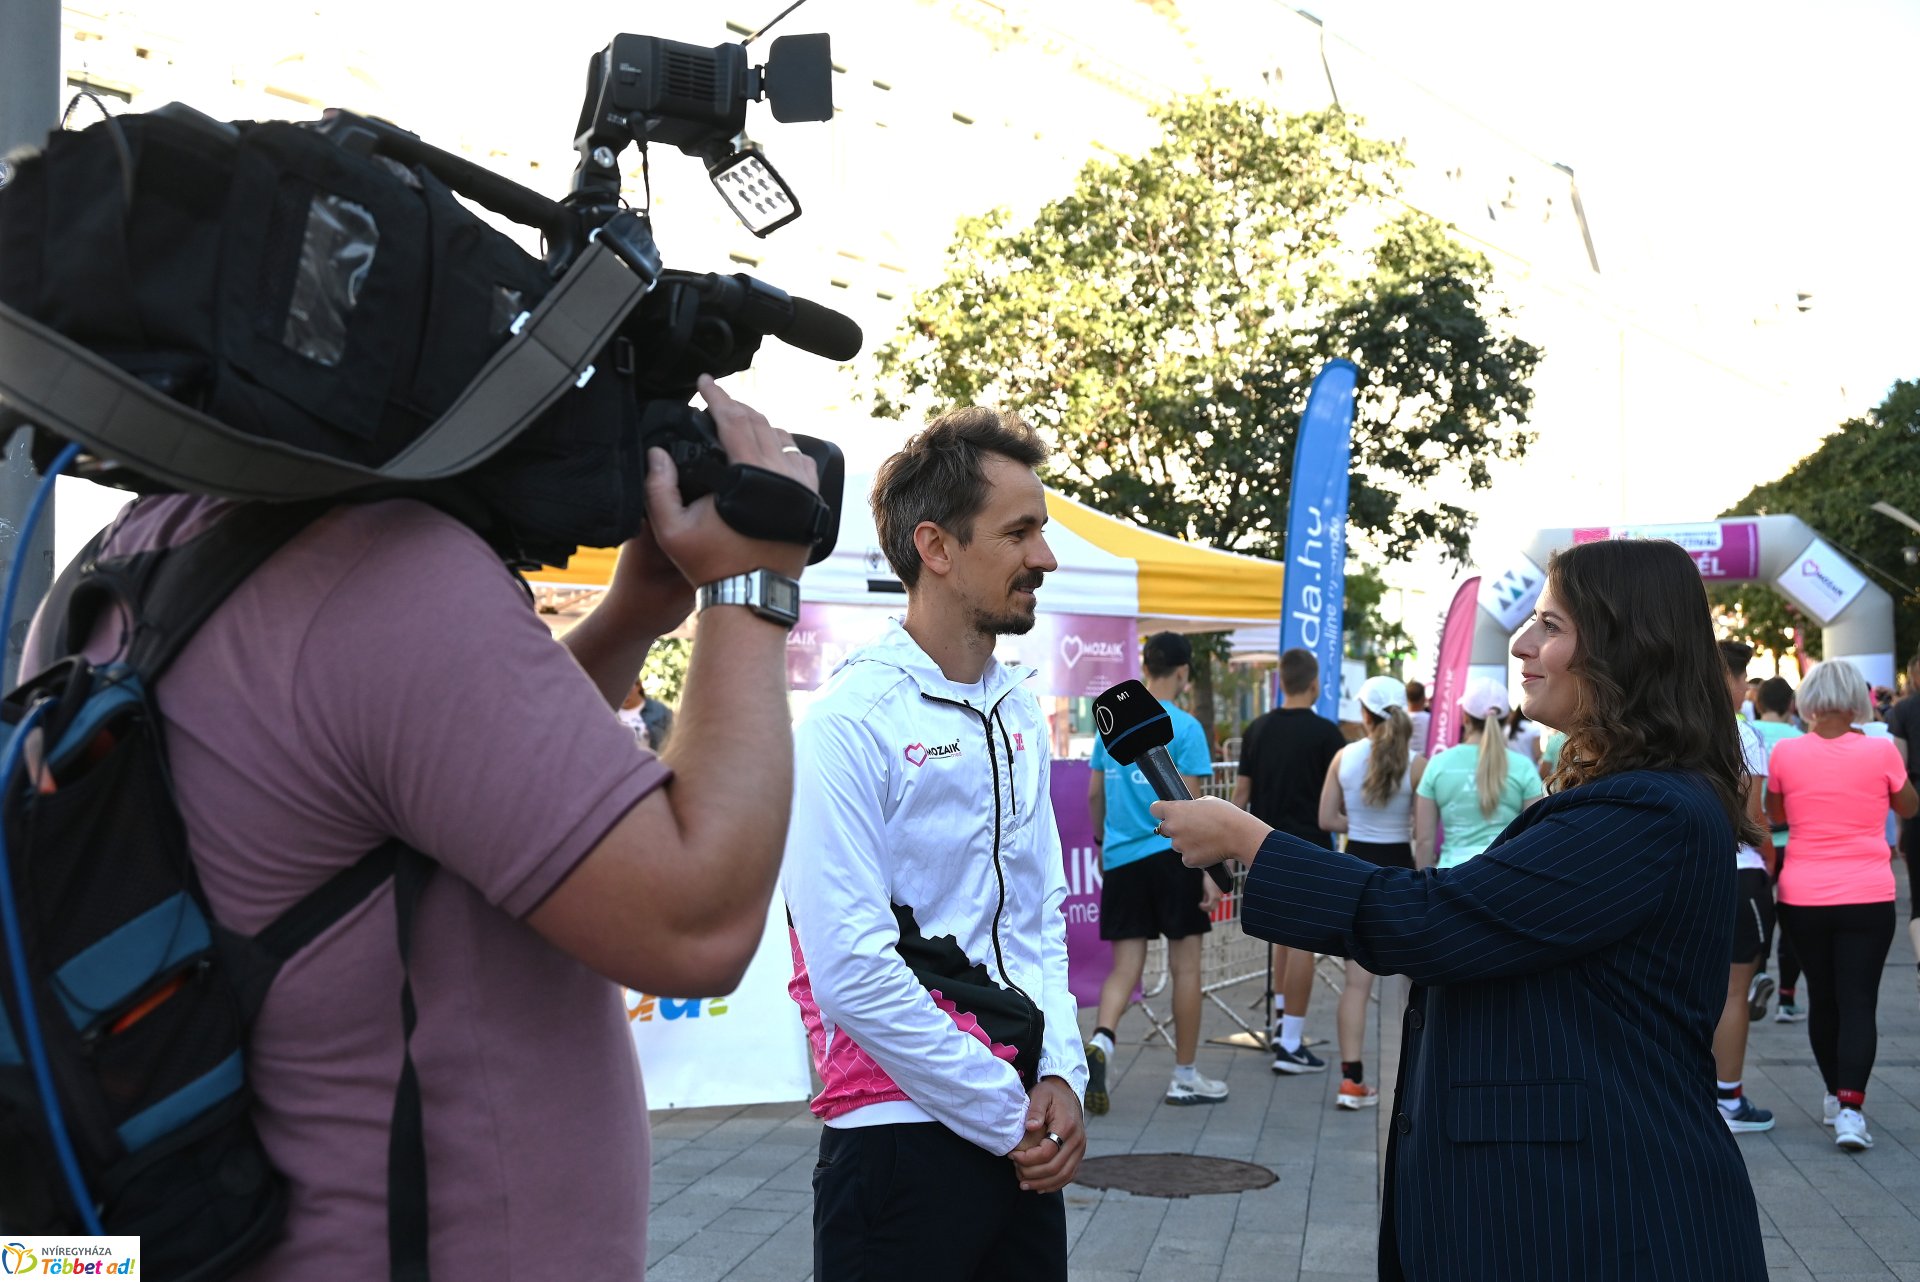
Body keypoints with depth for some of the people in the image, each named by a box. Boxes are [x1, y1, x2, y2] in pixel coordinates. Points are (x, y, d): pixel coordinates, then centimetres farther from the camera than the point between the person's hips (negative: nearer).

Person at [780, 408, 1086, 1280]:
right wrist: (1007, 1114, -13)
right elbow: (852, 972, -19)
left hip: (1025, 1139, 7)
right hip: (903, 1135, -7)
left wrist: (1059, 1077, 1)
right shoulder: (848, 725, -14)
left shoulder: (1018, 714, 9)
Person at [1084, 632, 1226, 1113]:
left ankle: (1099, 1041, -20)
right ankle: (1185, 1077, 15)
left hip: (1119, 859, 5)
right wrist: (1207, 870, -8)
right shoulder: (1184, 728, -8)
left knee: (1125, 966, 7)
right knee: (1185, 966, 7)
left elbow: (1094, 794, 13)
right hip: (1171, 856, -4)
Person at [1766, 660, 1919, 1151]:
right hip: (1867, 898, -1)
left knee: (1822, 998, 16)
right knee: (1858, 1001, 0)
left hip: (1803, 898, 2)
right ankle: (1850, 1107, -13)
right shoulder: (1880, 751, -7)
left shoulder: (1786, 753, -5)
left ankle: (1835, 1096, 28)